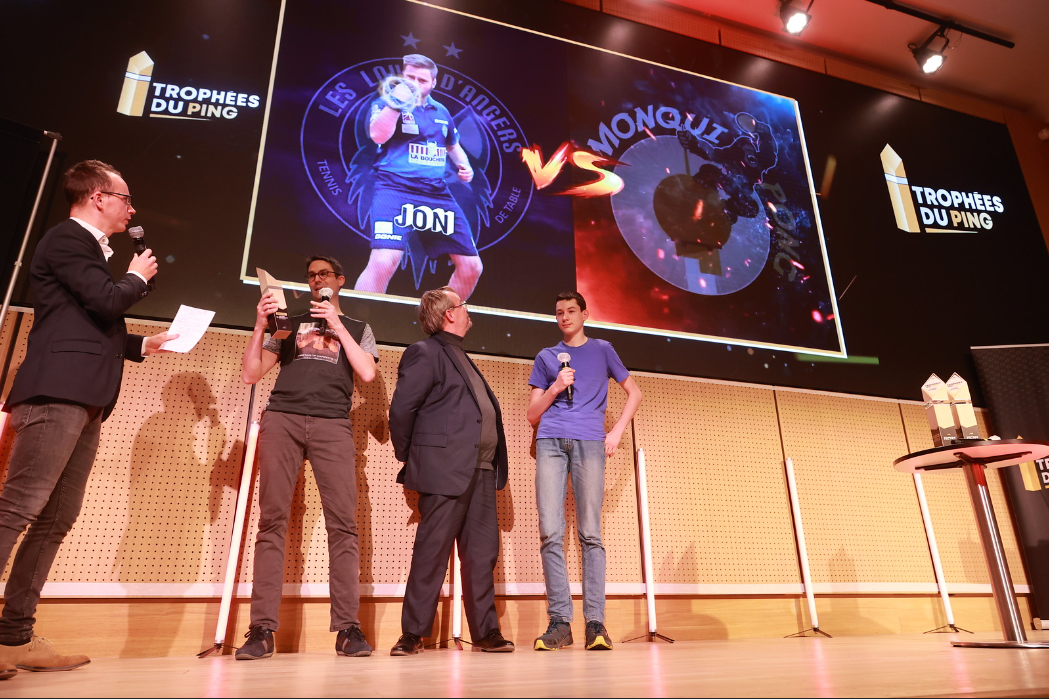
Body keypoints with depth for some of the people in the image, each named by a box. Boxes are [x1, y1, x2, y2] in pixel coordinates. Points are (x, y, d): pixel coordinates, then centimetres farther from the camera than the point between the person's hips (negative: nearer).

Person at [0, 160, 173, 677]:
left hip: (82, 401, 10)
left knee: (56, 520, 7)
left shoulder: (84, 247, 27)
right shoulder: (67, 238, -2)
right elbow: (108, 302, -15)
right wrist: (138, 277, 4)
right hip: (59, 392, -10)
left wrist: (143, 345, 27)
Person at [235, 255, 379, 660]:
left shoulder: (357, 328, 22)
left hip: (332, 425, -1)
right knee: (272, 521, -6)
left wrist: (337, 326, 3)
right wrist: (260, 326, 4)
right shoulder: (290, 323, 24)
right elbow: (252, 374, 16)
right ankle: (262, 629, -4)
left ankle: (348, 628, -9)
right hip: (281, 419, 2)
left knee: (343, 523, -11)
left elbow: (367, 372, 3)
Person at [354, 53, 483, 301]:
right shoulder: (387, 102, 5)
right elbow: (378, 135, -15)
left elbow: (453, 146, 35)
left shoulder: (441, 112, 19)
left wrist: (464, 166, 16)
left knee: (471, 267, 5)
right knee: (384, 261, -30)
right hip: (396, 188, -6)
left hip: (437, 194, 6)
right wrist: (398, 101, -17)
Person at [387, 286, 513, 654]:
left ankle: (485, 632, 16)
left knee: (482, 552, 8)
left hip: (480, 472, 8)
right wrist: (408, 458, -3)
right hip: (445, 469, -8)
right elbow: (401, 408, -11)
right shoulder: (424, 353, -4)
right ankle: (412, 635, 9)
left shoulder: (461, 357, 23)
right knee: (432, 552, -2)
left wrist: (497, 467, 16)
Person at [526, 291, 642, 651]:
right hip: (550, 441, 2)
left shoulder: (602, 350, 19)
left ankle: (595, 621, -5)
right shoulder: (546, 357, 21)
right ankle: (559, 621, -2)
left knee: (590, 533, -6)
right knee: (550, 533, -6)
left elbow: (634, 392, 19)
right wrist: (555, 388, 0)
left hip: (589, 442, -1)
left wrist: (617, 432, 5)